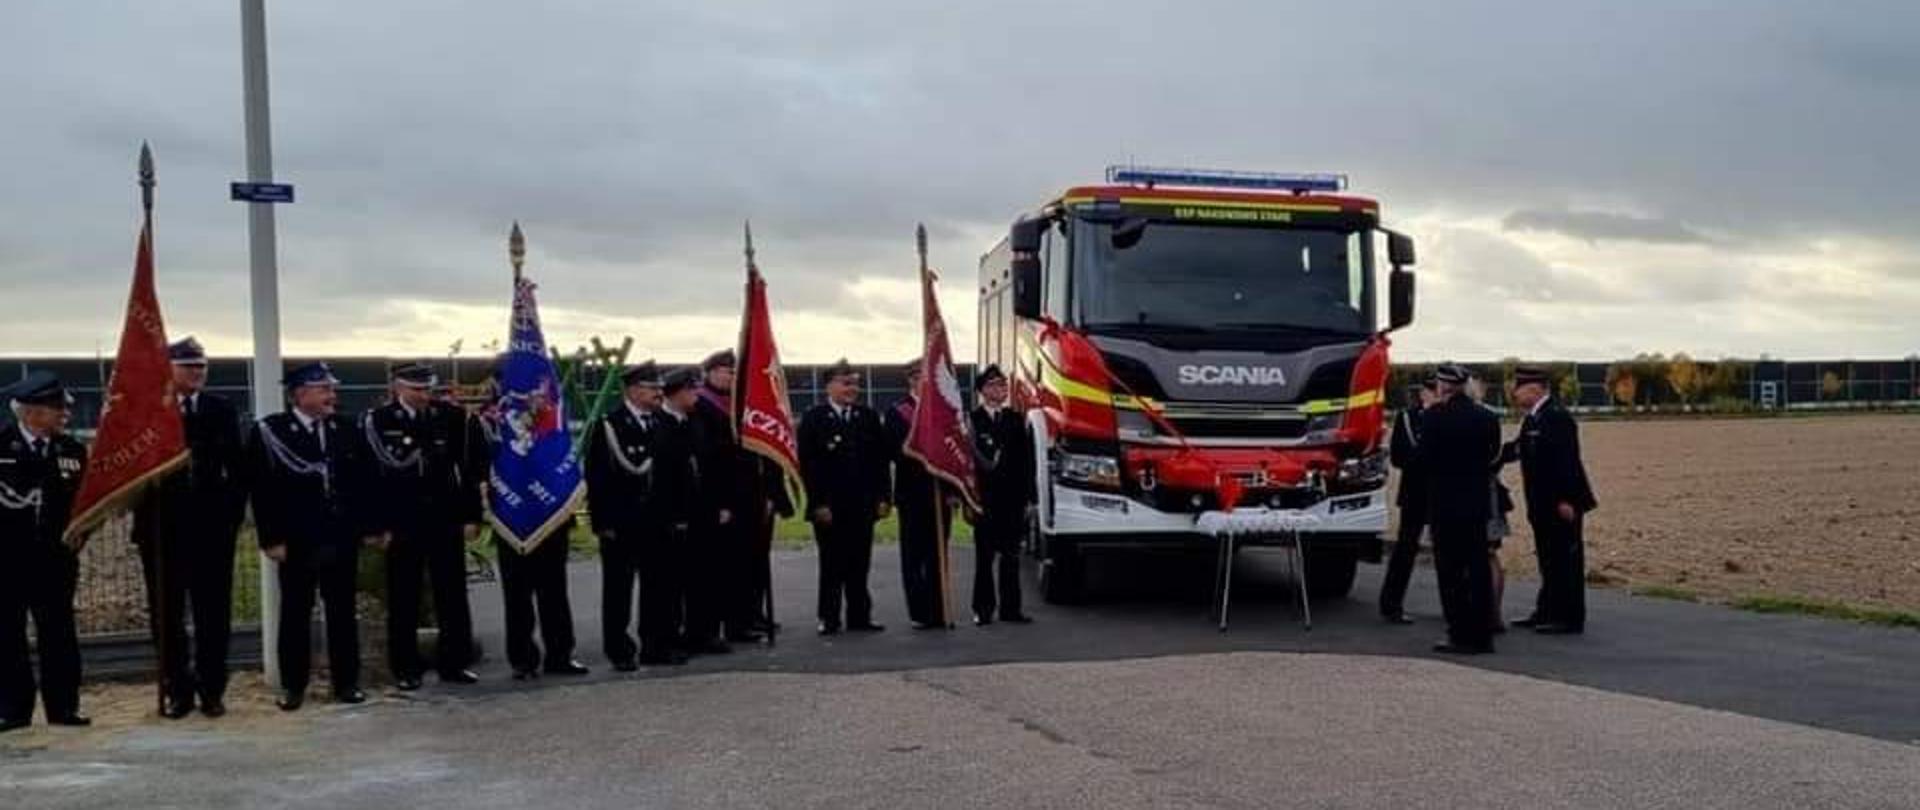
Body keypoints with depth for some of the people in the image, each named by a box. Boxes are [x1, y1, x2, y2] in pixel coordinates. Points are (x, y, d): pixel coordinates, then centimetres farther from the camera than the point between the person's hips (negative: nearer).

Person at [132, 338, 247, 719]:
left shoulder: (222, 410, 6)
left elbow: (236, 466, 6)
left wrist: (234, 514, -1)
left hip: (211, 526, 1)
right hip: (161, 528, -1)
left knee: (214, 612, 4)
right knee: (166, 615, 6)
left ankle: (212, 689, 13)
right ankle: (178, 690, 16)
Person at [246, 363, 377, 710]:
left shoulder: (346, 428, 8)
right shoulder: (270, 431, -5)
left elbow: (362, 481, 10)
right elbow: (262, 489, -8)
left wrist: (368, 527, 5)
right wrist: (271, 539, -12)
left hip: (343, 538, 3)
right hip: (297, 542, -3)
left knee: (342, 612, 9)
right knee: (295, 613, 7)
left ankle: (346, 681, 18)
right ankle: (293, 686, 17)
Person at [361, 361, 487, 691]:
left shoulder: (453, 417, 2)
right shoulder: (377, 421, -3)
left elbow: (471, 469, 4)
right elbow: (373, 474, -4)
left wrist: (471, 516, 1)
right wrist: (380, 525, -8)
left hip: (447, 522, 2)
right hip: (402, 526, -2)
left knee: (453, 596, 6)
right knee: (403, 601, 5)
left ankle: (454, 663, 17)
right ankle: (405, 669, 14)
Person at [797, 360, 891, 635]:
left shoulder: (869, 417, 10)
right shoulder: (813, 418, -2)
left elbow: (881, 459, 9)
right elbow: (807, 464, -6)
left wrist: (882, 497, 2)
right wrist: (818, 503, -12)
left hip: (863, 506, 3)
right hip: (829, 507, -3)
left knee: (859, 564, 7)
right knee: (832, 565, 4)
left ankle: (859, 616, 15)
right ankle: (829, 619, 11)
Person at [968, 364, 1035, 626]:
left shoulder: (1015, 419, 11)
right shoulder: (971, 420, -3)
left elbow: (1026, 459, 10)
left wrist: (1028, 496, 5)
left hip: (1013, 498, 4)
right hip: (984, 498, -4)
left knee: (1011, 555, 8)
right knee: (984, 555, 2)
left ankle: (1010, 608, 14)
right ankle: (983, 609, 8)